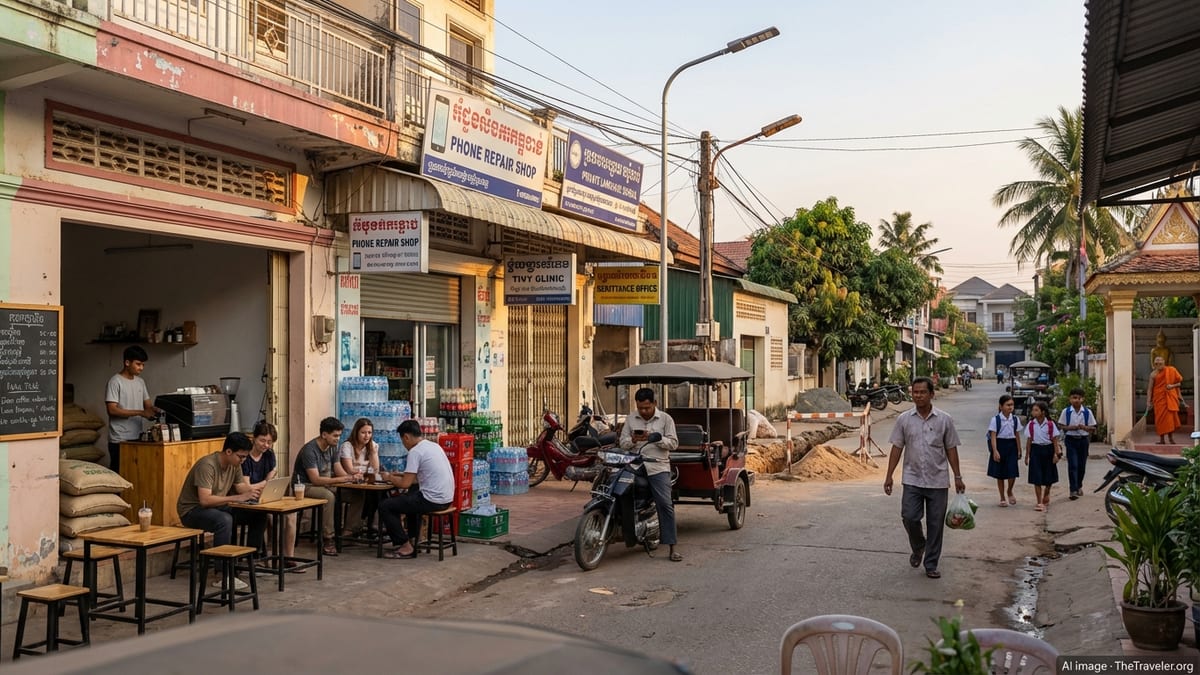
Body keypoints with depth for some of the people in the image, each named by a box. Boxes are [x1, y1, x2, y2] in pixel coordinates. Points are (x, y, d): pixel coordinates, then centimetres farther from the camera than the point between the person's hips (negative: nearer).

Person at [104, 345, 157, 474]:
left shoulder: (140, 382, 13)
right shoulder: (115, 382, -9)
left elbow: (148, 405, 15)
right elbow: (112, 410, -16)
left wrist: (157, 411, -8)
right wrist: (140, 412, -21)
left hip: (137, 437, 6)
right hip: (120, 439, -6)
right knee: (119, 473, -2)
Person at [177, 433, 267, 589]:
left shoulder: (235, 464, -2)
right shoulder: (207, 465, -27)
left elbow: (242, 487, 2)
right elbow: (205, 500, -35)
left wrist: (256, 491, -20)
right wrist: (237, 498, -40)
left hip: (217, 507, 8)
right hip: (192, 510, -8)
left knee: (259, 514, -6)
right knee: (224, 520, -38)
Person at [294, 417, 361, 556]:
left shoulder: (332, 448, 4)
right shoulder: (310, 450, -21)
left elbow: (340, 472, 4)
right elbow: (316, 480, -27)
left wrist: (352, 476, -20)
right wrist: (345, 479, -33)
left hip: (321, 485, 7)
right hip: (304, 486, -7)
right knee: (329, 496, -35)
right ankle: (327, 540, -28)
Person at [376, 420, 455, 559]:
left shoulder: (415, 451, -13)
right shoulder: (434, 446, 14)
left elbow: (405, 484, -13)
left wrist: (389, 478, 5)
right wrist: (397, 475, 23)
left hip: (433, 500, -9)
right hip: (446, 498, 9)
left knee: (385, 506, 0)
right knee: (411, 496, 37)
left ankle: (406, 547, 3)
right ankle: (411, 538, 37)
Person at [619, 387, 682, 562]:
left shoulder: (665, 419, 4)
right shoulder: (630, 420, 12)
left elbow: (673, 443, -1)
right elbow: (623, 443, 9)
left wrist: (655, 438, -15)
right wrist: (633, 440, -13)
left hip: (658, 467, -3)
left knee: (665, 505, -12)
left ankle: (671, 548, -10)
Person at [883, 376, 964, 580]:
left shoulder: (944, 419, 0)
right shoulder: (904, 419, 1)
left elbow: (951, 449, 4)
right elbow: (897, 448, 3)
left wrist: (958, 477, 2)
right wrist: (889, 475, -2)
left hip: (938, 481, 0)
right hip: (912, 480, 0)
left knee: (935, 524, 4)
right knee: (909, 517, -6)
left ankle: (931, 565, 16)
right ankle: (918, 547, 24)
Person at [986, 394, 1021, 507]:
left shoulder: (1015, 419, 3)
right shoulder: (996, 419, -8)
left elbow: (1017, 435, 9)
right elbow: (993, 436, -10)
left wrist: (1019, 450, 8)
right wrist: (995, 451, -18)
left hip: (1011, 446, 3)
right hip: (1000, 445, -2)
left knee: (1013, 472, -5)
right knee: (1000, 474, 6)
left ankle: (1009, 492, 24)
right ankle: (1002, 497, 20)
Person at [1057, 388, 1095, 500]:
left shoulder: (1087, 412, 0)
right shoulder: (1066, 411, -3)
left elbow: (1093, 428, 3)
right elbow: (1061, 426, 0)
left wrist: (1084, 427, -17)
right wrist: (1071, 428, -17)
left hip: (1083, 440, 2)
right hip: (1071, 440, -2)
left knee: (1082, 465, 12)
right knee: (1072, 465, -9)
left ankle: (1079, 486, 32)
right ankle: (1073, 490, -10)